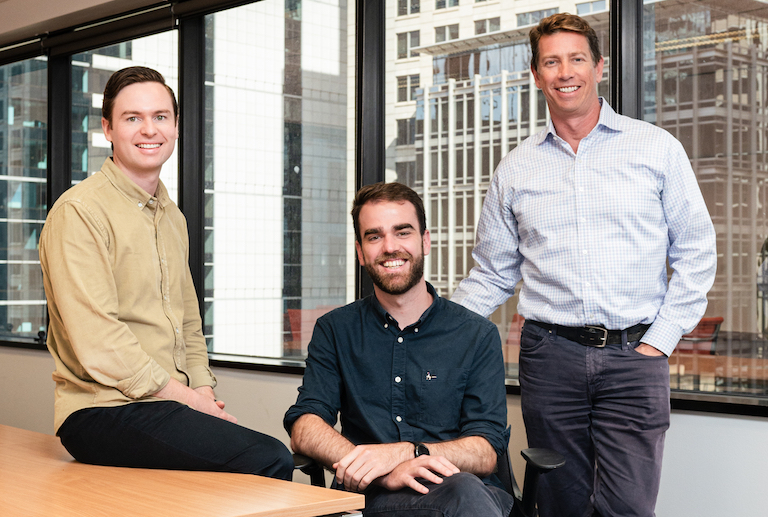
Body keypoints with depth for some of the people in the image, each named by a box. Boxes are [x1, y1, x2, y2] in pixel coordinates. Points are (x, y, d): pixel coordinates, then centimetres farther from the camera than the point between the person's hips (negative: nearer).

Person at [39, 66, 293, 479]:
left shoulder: (173, 218, 20)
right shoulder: (79, 212, -8)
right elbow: (96, 343, -16)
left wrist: (203, 391, 6)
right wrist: (186, 397, -12)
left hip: (170, 407, 8)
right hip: (104, 411, -8)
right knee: (269, 461, -27)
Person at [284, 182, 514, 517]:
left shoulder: (478, 335, 9)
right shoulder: (335, 330, 13)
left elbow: (485, 453, 0)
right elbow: (304, 429, 0)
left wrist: (401, 451, -19)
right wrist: (384, 473, -20)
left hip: (464, 486, 2)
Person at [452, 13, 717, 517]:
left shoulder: (657, 148, 5)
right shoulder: (516, 169, 11)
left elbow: (695, 252, 6)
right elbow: (493, 273, 15)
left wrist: (659, 341, -2)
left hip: (634, 359, -2)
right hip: (549, 356, 2)